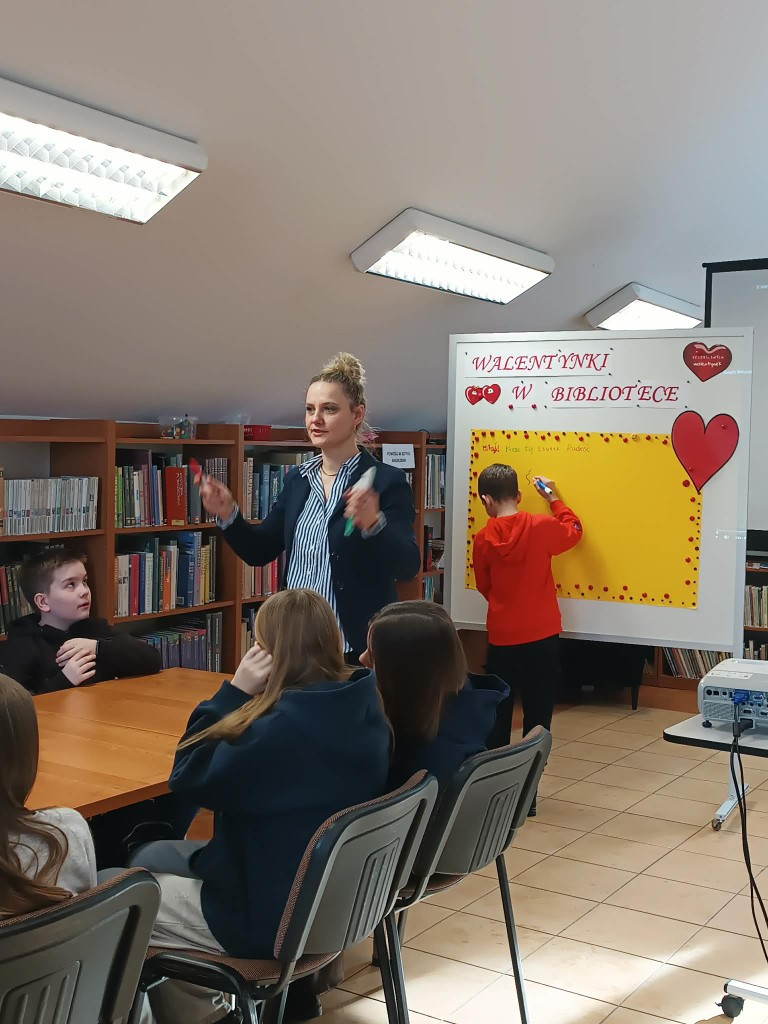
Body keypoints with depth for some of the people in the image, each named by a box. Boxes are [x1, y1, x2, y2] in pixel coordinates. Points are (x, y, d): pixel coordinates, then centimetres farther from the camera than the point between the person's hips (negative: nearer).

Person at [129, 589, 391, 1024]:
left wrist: (234, 692, -16)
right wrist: (244, 699, 2)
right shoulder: (363, 707, -4)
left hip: (272, 916, -8)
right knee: (154, 857, 22)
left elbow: (190, 775, -15)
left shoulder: (282, 727, -30)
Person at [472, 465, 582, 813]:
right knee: (537, 716, 7)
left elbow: (484, 587, 7)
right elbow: (573, 530, 13)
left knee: (497, 715, 13)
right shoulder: (541, 526, -8)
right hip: (542, 637, -1)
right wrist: (552, 497, 23)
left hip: (502, 638, 1)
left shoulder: (483, 539, -5)